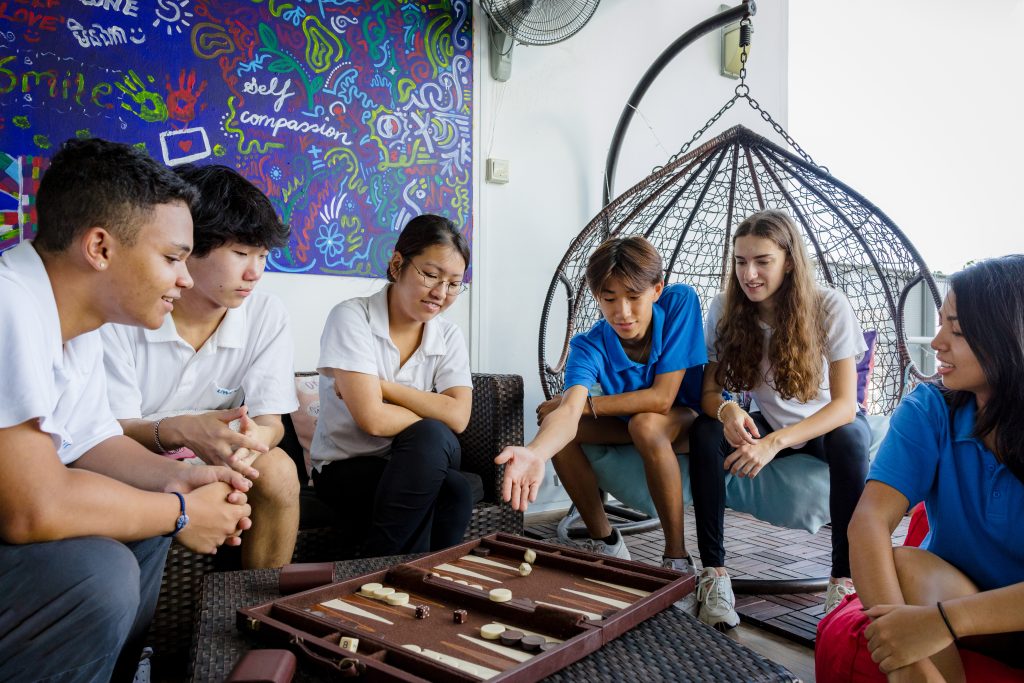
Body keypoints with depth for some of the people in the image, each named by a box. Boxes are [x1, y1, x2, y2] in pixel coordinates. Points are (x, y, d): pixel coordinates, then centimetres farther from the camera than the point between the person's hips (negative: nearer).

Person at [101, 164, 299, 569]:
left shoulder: (267, 317, -10)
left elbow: (270, 420, -11)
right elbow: (111, 428, -18)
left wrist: (254, 437, -38)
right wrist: (179, 430, -41)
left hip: (213, 460, 3)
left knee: (277, 470, -25)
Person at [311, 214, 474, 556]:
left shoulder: (448, 336, 2)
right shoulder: (352, 317, -13)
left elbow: (458, 417, -14)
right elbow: (373, 419, -23)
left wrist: (383, 386, -18)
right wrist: (433, 415, -9)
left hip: (421, 466, 3)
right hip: (346, 468, -3)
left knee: (455, 492, -31)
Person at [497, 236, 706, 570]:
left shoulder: (680, 302, -26)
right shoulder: (590, 346, -23)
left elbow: (662, 398, -29)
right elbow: (569, 411, -40)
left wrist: (583, 404, -23)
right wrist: (535, 452, -63)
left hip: (690, 417, -3)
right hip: (629, 423, 3)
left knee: (646, 425, -36)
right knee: (554, 422, -19)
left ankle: (677, 556, -19)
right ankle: (604, 542, -1)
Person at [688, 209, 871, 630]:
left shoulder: (829, 307, -21)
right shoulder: (725, 309, -14)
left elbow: (845, 404, -27)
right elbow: (708, 390, -13)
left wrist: (776, 442, -42)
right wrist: (727, 410, -38)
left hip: (829, 423, -1)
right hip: (769, 423, 2)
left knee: (850, 438, -36)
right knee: (705, 433, -28)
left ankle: (844, 580, -24)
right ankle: (713, 573, -22)